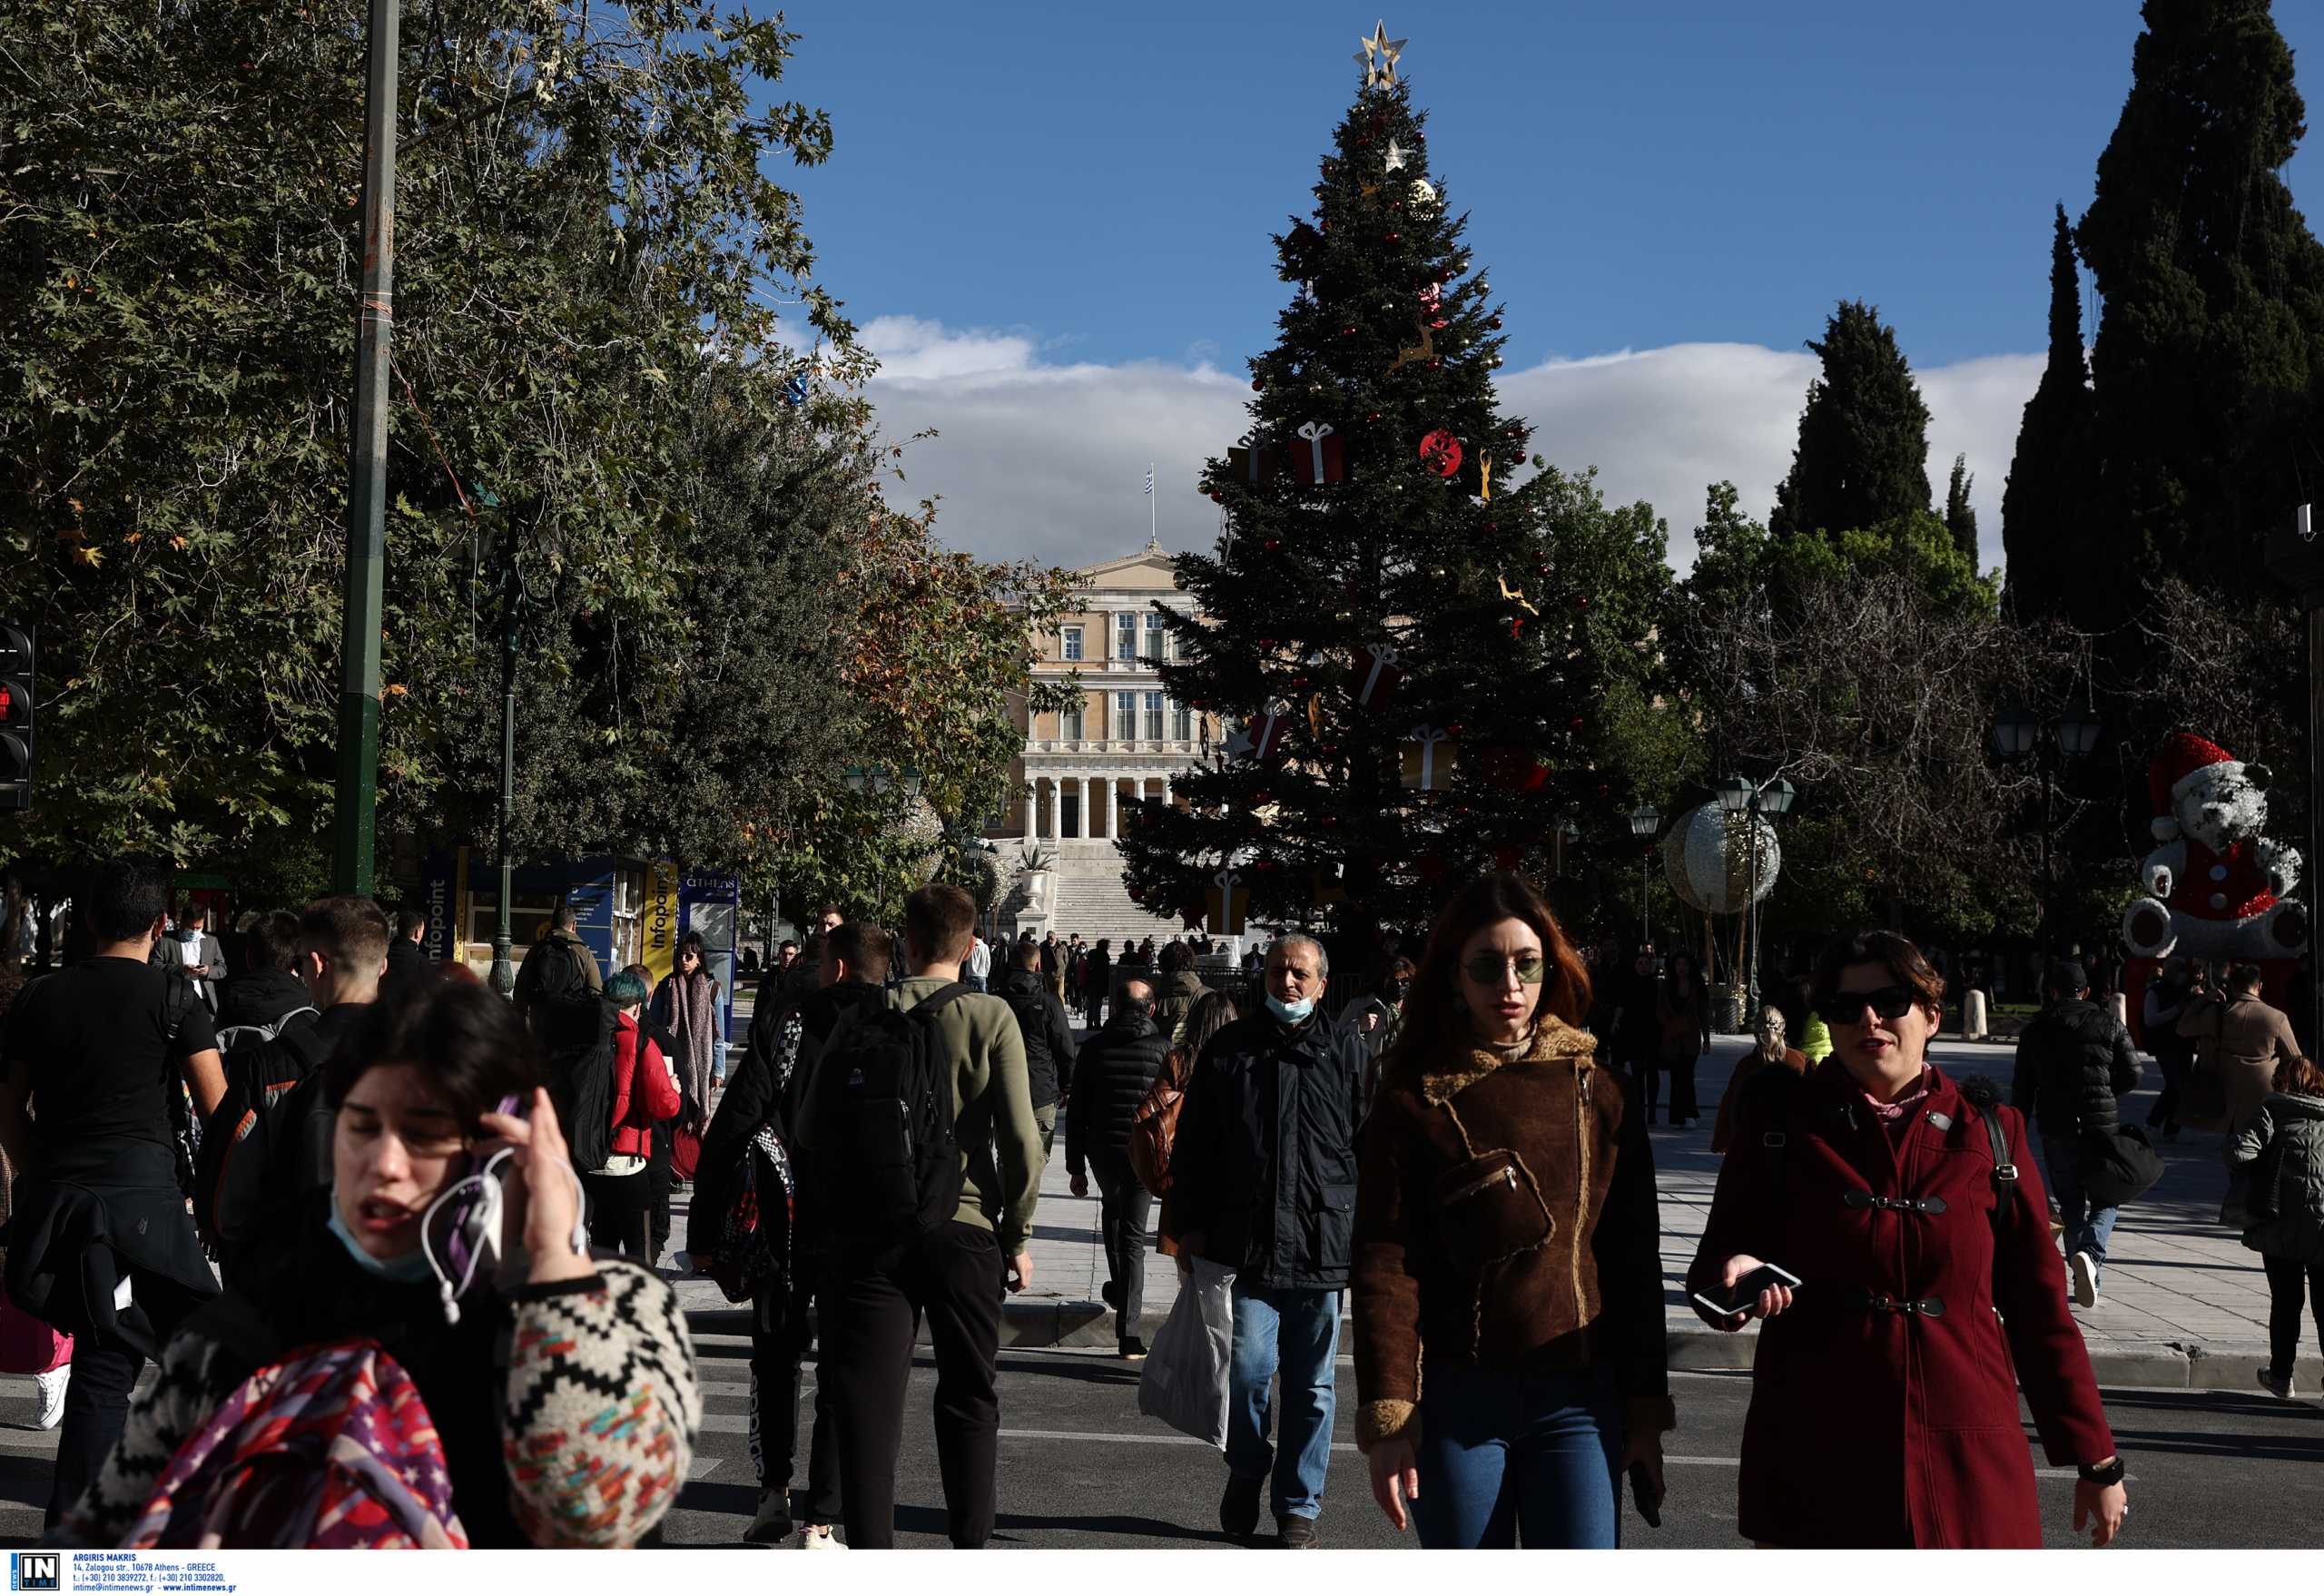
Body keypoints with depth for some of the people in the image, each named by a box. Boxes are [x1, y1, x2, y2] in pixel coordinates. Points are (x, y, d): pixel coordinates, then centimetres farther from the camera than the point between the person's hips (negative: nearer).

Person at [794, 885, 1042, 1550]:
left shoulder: (865, 1018, 0)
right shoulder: (991, 1019, -5)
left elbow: (811, 1127, 0)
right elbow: (1020, 1137, -9)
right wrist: (1017, 1232, 2)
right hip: (964, 1227, -1)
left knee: (867, 1396, 4)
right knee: (970, 1396, 14)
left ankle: (870, 1543, 2)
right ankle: (971, 1540, 19)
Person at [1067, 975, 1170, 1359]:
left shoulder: (1094, 1048, 1)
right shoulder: (1164, 1049, -5)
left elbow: (1077, 1113, 2)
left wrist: (1076, 1167, 8)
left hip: (1103, 1149, 2)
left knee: (1111, 1206, 32)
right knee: (1133, 1237, 1)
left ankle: (1118, 1284, 27)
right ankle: (1128, 1333, -4)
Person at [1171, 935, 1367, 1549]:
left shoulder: (1347, 1052, 7)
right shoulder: (1228, 1050, 8)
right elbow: (1192, 1147, 10)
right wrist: (1191, 1225, 4)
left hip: (1322, 1245, 1)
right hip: (1243, 1240, 0)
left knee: (1312, 1384, 7)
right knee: (1248, 1367, -7)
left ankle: (1299, 1504, 20)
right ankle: (1246, 1468, 22)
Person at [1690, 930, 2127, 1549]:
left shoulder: (1989, 1132, 5)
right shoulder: (1782, 1119, 3)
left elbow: (2039, 1308, 8)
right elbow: (1719, 1254, 4)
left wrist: (2096, 1460, 9)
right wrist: (1737, 1278, -20)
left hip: (1967, 1464, 1)